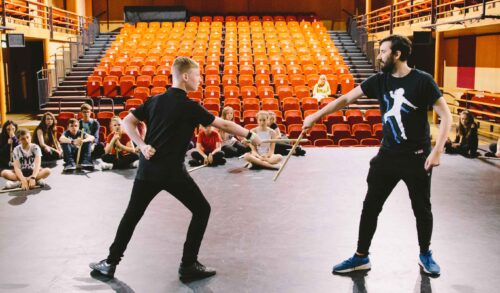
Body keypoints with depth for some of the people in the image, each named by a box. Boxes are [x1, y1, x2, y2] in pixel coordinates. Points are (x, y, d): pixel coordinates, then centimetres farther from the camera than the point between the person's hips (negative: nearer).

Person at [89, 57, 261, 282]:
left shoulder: (154, 101, 8)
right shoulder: (189, 107, -8)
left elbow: (127, 123, 6)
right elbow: (224, 124, -5)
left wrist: (142, 145, -3)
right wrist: (250, 136, 6)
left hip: (148, 169, 6)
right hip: (173, 171, -6)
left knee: (132, 215, 19)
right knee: (202, 210, 10)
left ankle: (110, 263, 26)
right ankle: (188, 266, 10)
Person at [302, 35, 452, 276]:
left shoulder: (422, 81, -12)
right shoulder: (379, 80, 0)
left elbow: (445, 116, -11)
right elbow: (346, 98, 5)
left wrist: (437, 151, -19)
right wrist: (316, 116, 3)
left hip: (417, 157, -4)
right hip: (387, 155, 4)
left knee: (422, 209, 10)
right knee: (370, 206, 6)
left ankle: (425, 255, 33)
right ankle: (361, 257, 19)